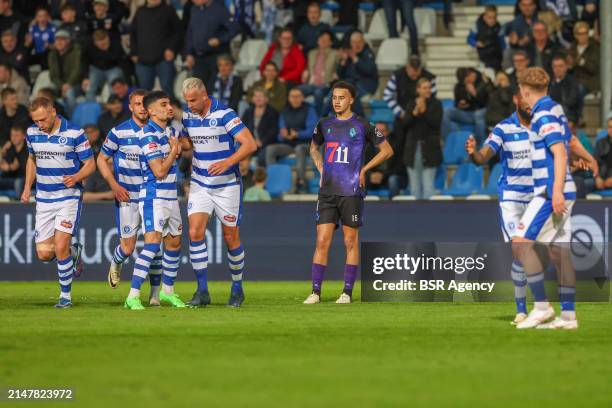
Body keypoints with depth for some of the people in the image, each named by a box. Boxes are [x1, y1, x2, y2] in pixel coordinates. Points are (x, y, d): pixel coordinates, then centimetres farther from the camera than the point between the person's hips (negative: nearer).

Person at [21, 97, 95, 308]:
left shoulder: (74, 133, -11)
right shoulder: (32, 133, 3)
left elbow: (90, 164, -4)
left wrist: (76, 177, -23)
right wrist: (27, 187, 12)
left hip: (68, 197, -5)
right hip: (43, 199, 5)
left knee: (60, 247, -15)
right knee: (44, 254, 0)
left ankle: (65, 295, 1)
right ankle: (74, 252, 32)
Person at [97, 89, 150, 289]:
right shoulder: (119, 132, -6)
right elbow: (102, 160, 3)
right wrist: (114, 185, -8)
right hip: (127, 197, -2)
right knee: (128, 248, -2)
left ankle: (155, 293, 6)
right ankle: (116, 264, 34)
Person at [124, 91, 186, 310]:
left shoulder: (170, 131, 11)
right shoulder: (148, 135, -17)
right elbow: (160, 172, -19)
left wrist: (176, 150, 8)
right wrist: (174, 151, -5)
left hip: (171, 197, 9)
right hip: (153, 197, -9)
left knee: (174, 243, 15)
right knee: (153, 242, -20)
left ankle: (167, 291, 30)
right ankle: (133, 296, -24)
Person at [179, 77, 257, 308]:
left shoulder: (224, 115, -17)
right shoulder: (187, 117, 1)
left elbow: (250, 144, -21)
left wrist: (228, 162, -33)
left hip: (227, 185, -4)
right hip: (200, 184, 4)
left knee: (231, 238, 3)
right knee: (195, 232, -11)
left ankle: (237, 289, 22)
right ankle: (202, 291, -7)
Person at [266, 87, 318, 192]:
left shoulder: (309, 110, 0)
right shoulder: (285, 112, 14)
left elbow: (312, 130, -11)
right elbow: (281, 132, 12)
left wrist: (297, 134, -27)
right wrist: (283, 134, -14)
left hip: (305, 143, -5)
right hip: (288, 144, 5)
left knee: (299, 149, -40)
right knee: (270, 149, -21)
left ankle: (301, 180, -41)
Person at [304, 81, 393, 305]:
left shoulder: (361, 125, -1)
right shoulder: (324, 124, 10)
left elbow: (387, 150, 7)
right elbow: (314, 147, 30)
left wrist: (364, 169, 1)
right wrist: (321, 170, 14)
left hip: (351, 191, -3)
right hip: (327, 191, 3)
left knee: (351, 242, 1)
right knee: (322, 241, -3)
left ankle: (347, 292, 6)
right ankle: (316, 291, 0)